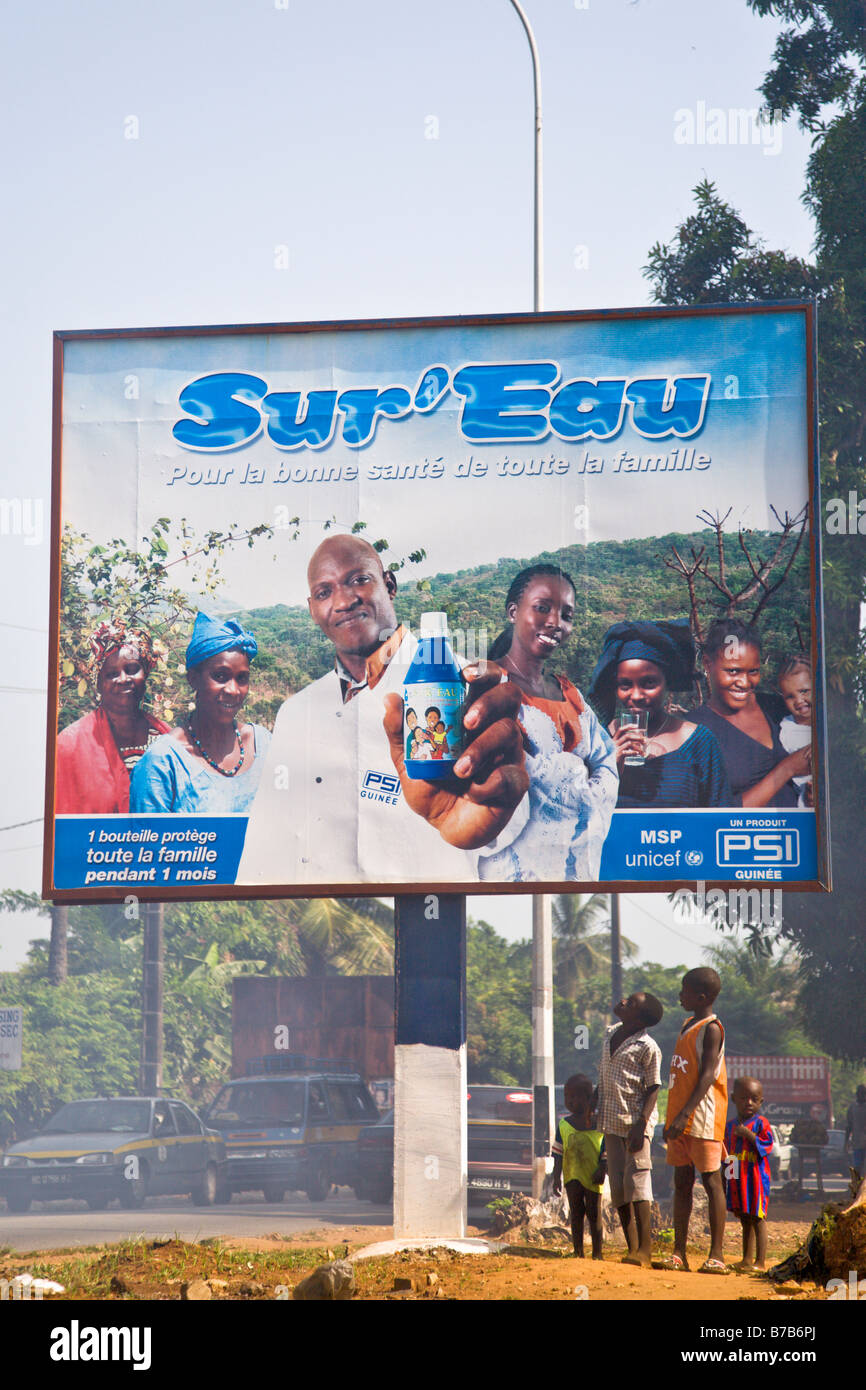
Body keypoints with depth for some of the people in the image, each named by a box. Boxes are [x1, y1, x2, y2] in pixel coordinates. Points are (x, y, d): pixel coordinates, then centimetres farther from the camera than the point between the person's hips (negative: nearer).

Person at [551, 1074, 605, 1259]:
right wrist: (556, 1178, 2)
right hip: (572, 1176, 3)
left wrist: (601, 1169, -11)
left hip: (593, 1175, -3)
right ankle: (578, 1252, 10)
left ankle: (597, 1252, 6)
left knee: (594, 1213, 0)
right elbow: (558, 1153, 6)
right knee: (576, 1213, 5)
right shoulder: (564, 1125, 4)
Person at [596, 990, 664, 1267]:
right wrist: (596, 1111, 20)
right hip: (611, 1121, 7)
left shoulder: (647, 1047, -10)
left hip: (635, 1121, -7)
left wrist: (641, 1124, -19)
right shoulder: (610, 1034, 12)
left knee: (636, 1182, -12)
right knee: (618, 1186, 6)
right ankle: (632, 1248, 11)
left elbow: (653, 1088, -10)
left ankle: (644, 1249, -10)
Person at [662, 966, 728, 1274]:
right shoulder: (688, 1024, 17)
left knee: (711, 1180, -6)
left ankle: (716, 1255, -7)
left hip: (702, 1118, -9)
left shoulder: (711, 1029, -11)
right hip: (680, 1119, 9)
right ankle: (679, 1253, 9)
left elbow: (708, 1076, -19)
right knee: (681, 1182, 7)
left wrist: (684, 1115, -27)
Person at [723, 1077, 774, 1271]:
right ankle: (747, 1258, 18)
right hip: (736, 1180, 6)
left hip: (756, 1179, -6)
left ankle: (760, 1261, -3)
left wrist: (748, 1135, -20)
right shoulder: (730, 1126, 13)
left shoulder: (761, 1123, -3)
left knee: (757, 1219, -5)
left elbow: (766, 1146, -12)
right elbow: (726, 1154, 19)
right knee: (745, 1220, 12)